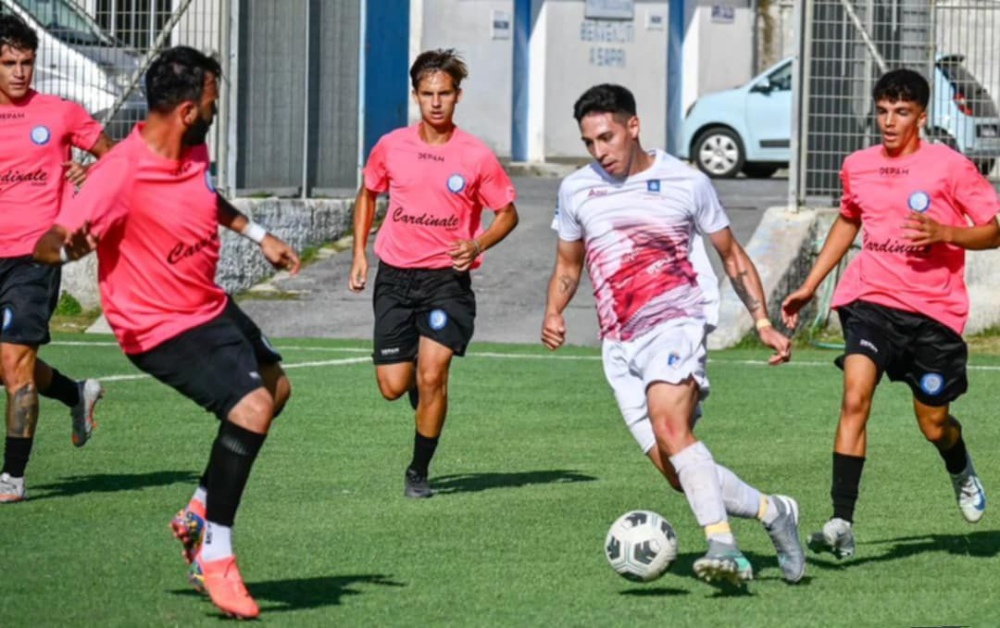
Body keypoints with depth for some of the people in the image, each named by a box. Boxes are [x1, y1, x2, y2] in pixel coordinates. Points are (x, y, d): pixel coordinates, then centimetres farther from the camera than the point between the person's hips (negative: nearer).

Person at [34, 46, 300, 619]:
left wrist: (256, 234, 24)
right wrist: (70, 246, -54)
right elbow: (47, 246, -33)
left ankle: (199, 513, 36)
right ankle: (216, 555, -14)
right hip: (163, 329, -10)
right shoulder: (122, 173, -29)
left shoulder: (195, 152, -3)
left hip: (211, 307, 10)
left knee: (275, 386, 26)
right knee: (251, 406, -25)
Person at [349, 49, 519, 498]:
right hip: (395, 276, 2)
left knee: (432, 375, -16)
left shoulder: (476, 157, -5)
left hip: (447, 278, -2)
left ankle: (419, 472, 1)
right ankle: (422, 389, 37)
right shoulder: (391, 147, 2)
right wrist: (359, 253, 10)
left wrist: (477, 246, -12)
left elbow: (508, 213, 6)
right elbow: (368, 195, 19)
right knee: (393, 387, -1)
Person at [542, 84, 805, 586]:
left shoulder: (687, 183, 2)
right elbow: (567, 267, 24)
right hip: (619, 346, 4)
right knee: (678, 473, -5)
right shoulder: (576, 190, 11)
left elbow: (732, 256, 12)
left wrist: (763, 323, 4)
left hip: (677, 324, -4)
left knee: (669, 427, -32)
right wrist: (552, 314, 4)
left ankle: (723, 548, -38)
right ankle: (773, 512, 15)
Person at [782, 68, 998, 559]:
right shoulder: (858, 167, 7)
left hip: (934, 310, -2)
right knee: (855, 397, -21)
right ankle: (841, 523, -25)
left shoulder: (949, 167, -6)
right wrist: (809, 287, 26)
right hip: (872, 300, 2)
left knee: (933, 425, 8)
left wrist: (944, 233, -22)